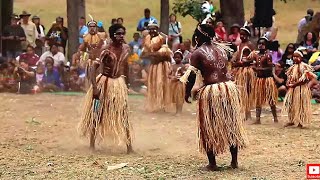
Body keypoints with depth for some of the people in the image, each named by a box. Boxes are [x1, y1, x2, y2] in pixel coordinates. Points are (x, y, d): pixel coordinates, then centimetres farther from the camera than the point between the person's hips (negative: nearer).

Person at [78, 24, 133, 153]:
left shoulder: (126, 49, 0)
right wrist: (95, 87, -27)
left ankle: (129, 146, 6)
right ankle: (92, 144, 16)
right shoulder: (107, 50, -17)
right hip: (104, 83, -4)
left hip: (118, 84, 4)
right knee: (97, 114, 4)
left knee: (123, 115, 1)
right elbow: (94, 67, -22)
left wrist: (126, 84, 16)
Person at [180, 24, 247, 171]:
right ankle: (234, 161, 20)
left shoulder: (197, 53, -6)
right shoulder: (221, 50, 14)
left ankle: (212, 163, 9)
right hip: (229, 88, 6)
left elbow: (192, 76, -10)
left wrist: (187, 93, 2)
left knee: (210, 128, 6)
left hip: (210, 92, -6)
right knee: (231, 125, 14)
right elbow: (224, 69, 15)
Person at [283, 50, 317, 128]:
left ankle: (301, 122, 7)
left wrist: (294, 84, -19)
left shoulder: (304, 67, -12)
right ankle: (292, 121, 20)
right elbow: (289, 77, 18)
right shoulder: (293, 67, 12)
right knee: (290, 104, 8)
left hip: (301, 89, -8)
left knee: (300, 105, -2)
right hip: (292, 89, 8)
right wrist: (288, 83, -4)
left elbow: (304, 79, -18)